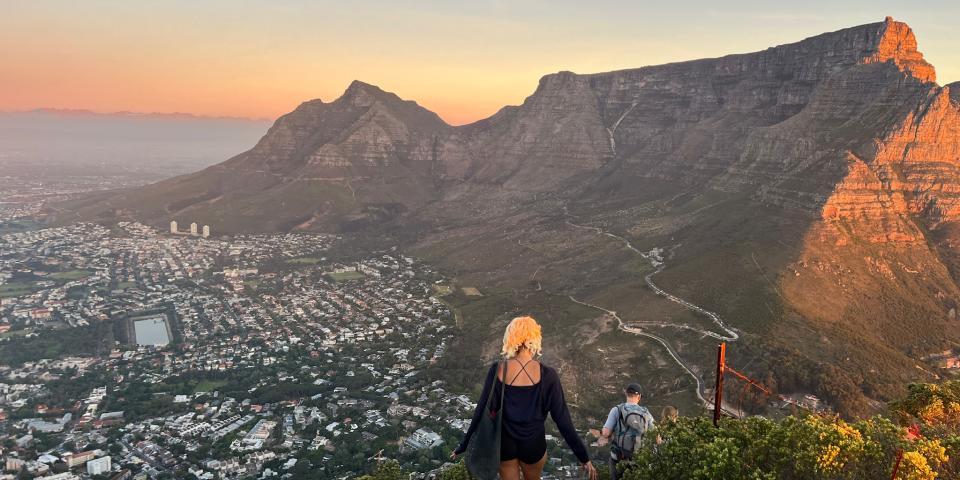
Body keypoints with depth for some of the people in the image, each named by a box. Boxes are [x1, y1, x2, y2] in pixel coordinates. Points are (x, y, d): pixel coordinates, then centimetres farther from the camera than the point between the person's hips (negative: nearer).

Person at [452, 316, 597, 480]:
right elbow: (563, 420, -17)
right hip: (533, 445, -1)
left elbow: (481, 411, -11)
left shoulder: (497, 371, -18)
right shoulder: (547, 376, -21)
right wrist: (583, 457, -6)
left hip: (503, 444, 1)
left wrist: (464, 446, 2)